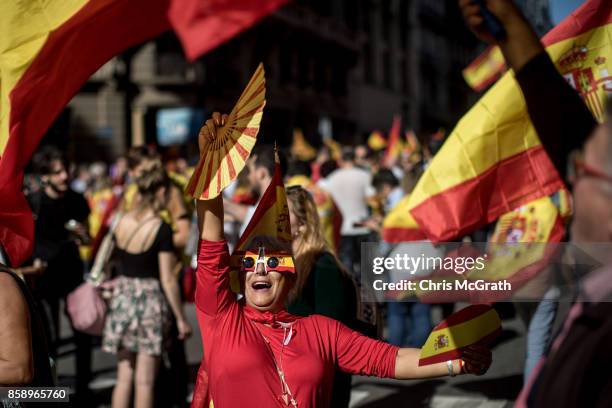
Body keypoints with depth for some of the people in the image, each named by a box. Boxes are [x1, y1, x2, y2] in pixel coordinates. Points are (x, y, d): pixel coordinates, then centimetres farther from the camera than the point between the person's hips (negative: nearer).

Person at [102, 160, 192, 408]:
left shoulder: (122, 222, 1)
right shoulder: (161, 229, -14)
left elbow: (119, 262, 10)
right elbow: (167, 280, -13)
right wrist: (181, 319, -6)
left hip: (123, 297, 5)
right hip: (150, 301, -5)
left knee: (124, 376, 14)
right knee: (145, 381, 3)